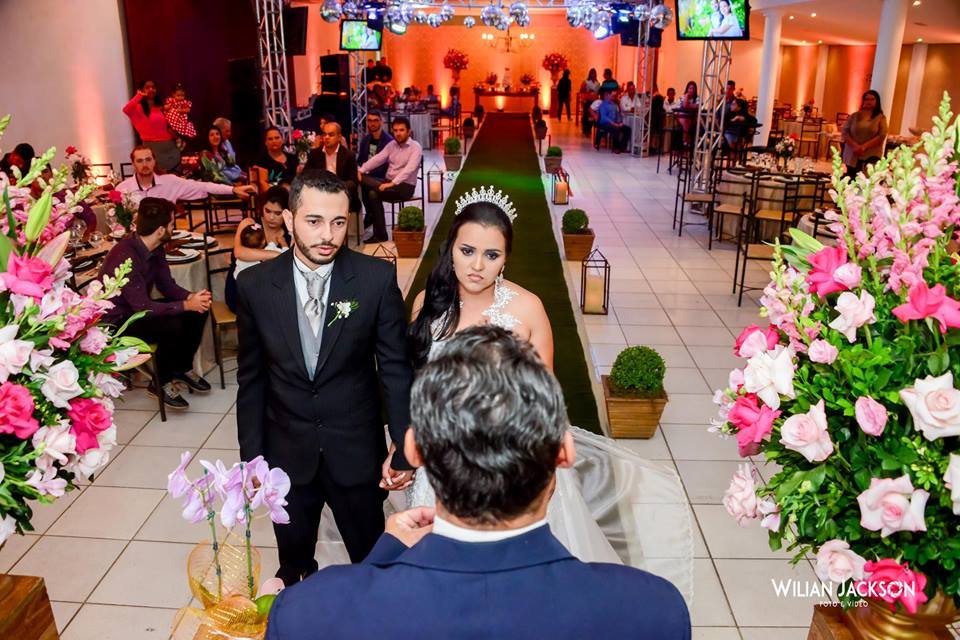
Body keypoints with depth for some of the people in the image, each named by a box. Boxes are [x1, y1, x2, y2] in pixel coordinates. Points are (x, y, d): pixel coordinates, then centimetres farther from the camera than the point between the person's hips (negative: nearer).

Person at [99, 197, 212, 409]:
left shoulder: (155, 249, -4)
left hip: (140, 308, 9)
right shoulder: (125, 257, -31)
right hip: (118, 321, -9)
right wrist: (186, 305, -30)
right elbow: (142, 307, -33)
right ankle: (163, 383, -7)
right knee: (172, 326, -31)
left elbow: (167, 285, 4)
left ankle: (183, 368, 13)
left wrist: (192, 296, -17)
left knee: (199, 310, -3)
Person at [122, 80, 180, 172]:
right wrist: (139, 95, -12)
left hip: (169, 145, 5)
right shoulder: (138, 108, -2)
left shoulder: (161, 107, 16)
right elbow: (126, 110, -24)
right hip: (152, 146, -5)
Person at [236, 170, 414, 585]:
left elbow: (395, 367, -8)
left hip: (357, 452, -1)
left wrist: (403, 448, -9)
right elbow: (251, 379, 0)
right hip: (286, 454, 2)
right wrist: (252, 457, 2)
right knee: (293, 563, 22)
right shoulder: (255, 285, -8)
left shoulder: (377, 278, -14)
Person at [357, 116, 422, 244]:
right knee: (363, 180, -19)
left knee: (374, 193, -28)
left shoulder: (415, 147, -9)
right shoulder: (391, 144, 11)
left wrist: (392, 183, -34)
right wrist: (361, 170, -13)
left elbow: (409, 169, -23)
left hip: (405, 186, -6)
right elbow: (377, 159, 3)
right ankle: (371, 215, -10)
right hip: (389, 182, 6)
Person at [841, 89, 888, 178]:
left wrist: (864, 146, -17)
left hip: (871, 156, -2)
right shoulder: (854, 116, 9)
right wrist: (855, 146, -13)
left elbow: (881, 136, -6)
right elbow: (844, 132, 2)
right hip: (852, 156, 2)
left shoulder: (881, 118, 5)